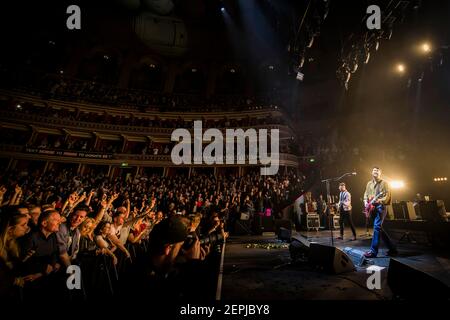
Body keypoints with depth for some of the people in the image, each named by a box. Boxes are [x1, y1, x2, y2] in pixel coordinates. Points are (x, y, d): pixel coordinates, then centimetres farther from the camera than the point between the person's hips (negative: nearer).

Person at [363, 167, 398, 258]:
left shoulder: (384, 183, 1)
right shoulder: (369, 184, 17)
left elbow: (388, 195, -7)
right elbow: (366, 194, 18)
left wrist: (380, 200, -25)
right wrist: (366, 202, 0)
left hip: (381, 207, -7)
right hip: (372, 207, 7)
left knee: (377, 227, -16)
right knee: (379, 228, 9)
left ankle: (373, 251, -16)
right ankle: (392, 248, 22)